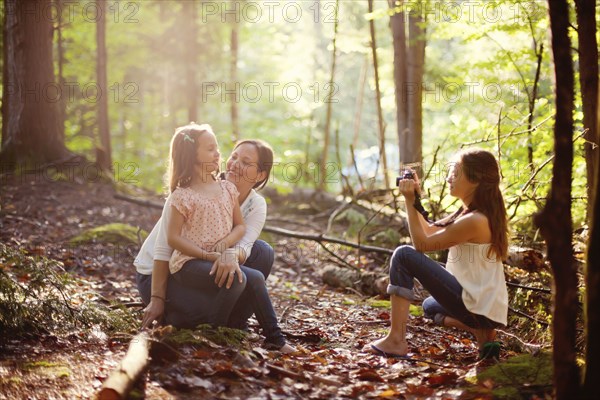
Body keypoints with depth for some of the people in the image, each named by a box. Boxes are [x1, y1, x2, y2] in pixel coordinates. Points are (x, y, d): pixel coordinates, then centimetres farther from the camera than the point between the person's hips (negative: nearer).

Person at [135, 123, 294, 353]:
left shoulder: (256, 205, -3)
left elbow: (244, 245, -20)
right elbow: (164, 244, -21)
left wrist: (231, 255, -45)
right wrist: (157, 299, -24)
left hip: (200, 268, 6)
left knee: (263, 252, -14)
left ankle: (234, 326, -5)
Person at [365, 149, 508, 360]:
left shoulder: (475, 221, -20)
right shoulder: (468, 213, 10)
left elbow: (422, 243, -15)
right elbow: (429, 230, 18)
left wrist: (410, 201, -12)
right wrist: (415, 198, 8)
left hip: (476, 305, -10)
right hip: (488, 306, 10)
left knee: (404, 255, -12)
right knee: (431, 306, 39)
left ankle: (396, 340, -11)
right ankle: (481, 332, 10)